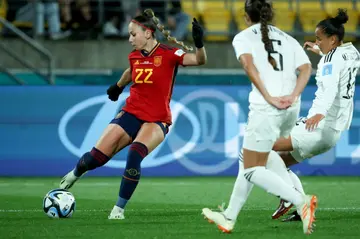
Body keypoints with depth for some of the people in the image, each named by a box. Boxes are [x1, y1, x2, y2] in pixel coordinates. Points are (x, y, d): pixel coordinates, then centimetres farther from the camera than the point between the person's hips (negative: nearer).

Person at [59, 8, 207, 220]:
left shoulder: (168, 54, -11)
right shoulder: (134, 57, 5)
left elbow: (199, 60, -24)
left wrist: (199, 44, -43)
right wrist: (118, 86, 45)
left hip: (157, 120, -4)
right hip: (132, 113, 4)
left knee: (135, 154, -32)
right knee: (96, 157, -6)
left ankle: (119, 209, -18)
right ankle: (75, 174, 31)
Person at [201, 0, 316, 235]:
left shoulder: (243, 37, 6)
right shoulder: (288, 39, 20)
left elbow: (249, 65, -13)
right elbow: (306, 68, 4)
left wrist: (269, 98, -15)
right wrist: (293, 95, -7)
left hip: (266, 109, -6)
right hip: (291, 109, 6)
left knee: (253, 169, 1)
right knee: (249, 161, 21)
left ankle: (301, 201, -19)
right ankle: (229, 217, 29)